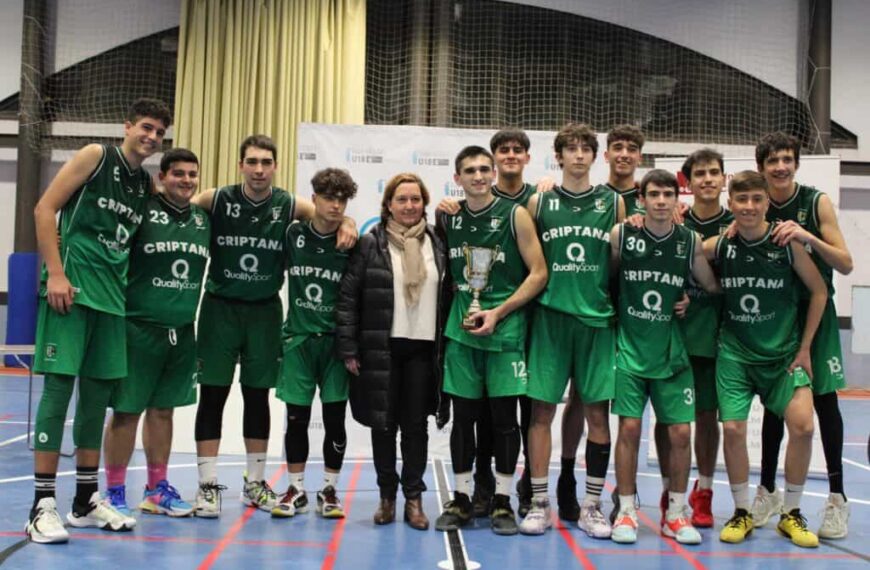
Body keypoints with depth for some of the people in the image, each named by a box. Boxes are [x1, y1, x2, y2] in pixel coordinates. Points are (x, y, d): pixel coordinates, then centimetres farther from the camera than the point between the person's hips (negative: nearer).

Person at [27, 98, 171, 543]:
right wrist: (55, 272, -14)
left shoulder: (148, 183, 15)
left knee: (98, 393, 8)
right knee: (59, 386, -8)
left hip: (111, 295, 7)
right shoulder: (95, 156, -1)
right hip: (71, 286, -7)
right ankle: (43, 504, -3)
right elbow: (44, 209, -7)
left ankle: (86, 500, 18)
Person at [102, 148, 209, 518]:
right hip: (139, 326, -5)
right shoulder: (142, 211, -6)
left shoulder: (204, 219, 11)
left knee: (163, 409, 13)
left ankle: (157, 489, 24)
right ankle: (114, 491, 12)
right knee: (127, 409, 0)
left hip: (183, 331, 5)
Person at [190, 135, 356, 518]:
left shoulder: (289, 206, -2)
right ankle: (207, 484, 7)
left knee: (258, 397, 9)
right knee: (212, 395, -2)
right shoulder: (218, 200, -5)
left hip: (264, 312, 2)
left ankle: (255, 482, 22)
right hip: (220, 307, -1)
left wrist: (347, 224, -13)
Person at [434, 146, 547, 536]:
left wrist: (498, 313, -12)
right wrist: (463, 310, 3)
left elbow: (539, 273, -5)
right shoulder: (448, 218, 7)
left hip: (505, 329, -3)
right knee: (463, 415, 6)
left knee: (504, 416, 1)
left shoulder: (515, 215, -3)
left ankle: (502, 502, 12)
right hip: (461, 329, 3)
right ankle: (461, 499, 16)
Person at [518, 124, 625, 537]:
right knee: (542, 409, -1)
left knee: (598, 412, 2)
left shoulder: (613, 202, 8)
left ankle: (592, 506, 13)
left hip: (598, 319, 1)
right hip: (550, 317, 0)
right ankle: (539, 504, 9)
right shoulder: (539, 202, 7)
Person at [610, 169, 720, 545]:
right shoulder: (621, 234, -5)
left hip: (671, 351, 2)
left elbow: (714, 288, 10)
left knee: (681, 432, 1)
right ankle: (626, 512, 11)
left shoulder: (690, 241, 0)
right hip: (629, 348, -2)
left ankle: (676, 514, 18)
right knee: (629, 429, -3)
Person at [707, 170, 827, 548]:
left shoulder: (787, 242, -9)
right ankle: (742, 513, 14)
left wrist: (804, 347, -1)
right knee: (733, 429, -6)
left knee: (802, 426, -11)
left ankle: (791, 515, 9)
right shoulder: (719, 245, -7)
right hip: (735, 353, 1)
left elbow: (819, 291, 0)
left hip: (784, 352, 0)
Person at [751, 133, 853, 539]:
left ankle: (837, 497, 7)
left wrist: (808, 237, -26)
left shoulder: (817, 202, -8)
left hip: (814, 314, -2)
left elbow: (845, 265, -12)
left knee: (824, 400, -1)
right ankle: (767, 491, 20)